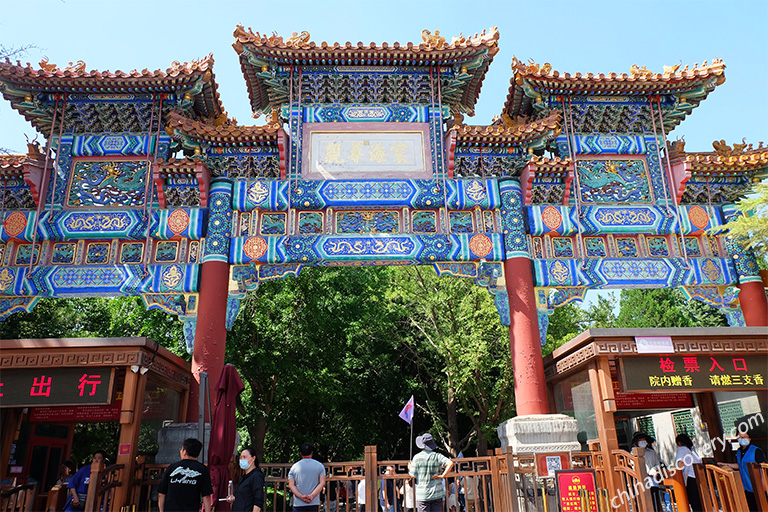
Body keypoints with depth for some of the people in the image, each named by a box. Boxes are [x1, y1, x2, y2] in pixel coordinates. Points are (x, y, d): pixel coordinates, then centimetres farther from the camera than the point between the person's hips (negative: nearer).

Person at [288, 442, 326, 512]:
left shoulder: (294, 467, 7)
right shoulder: (320, 466, 6)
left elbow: (291, 485, -4)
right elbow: (322, 483, -5)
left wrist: (301, 496, -12)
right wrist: (312, 496, -13)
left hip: (298, 504, 0)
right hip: (314, 503, 1)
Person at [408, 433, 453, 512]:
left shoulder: (417, 457, -5)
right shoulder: (437, 456, 0)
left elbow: (413, 476, -3)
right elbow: (450, 463, -13)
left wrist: (410, 468, 17)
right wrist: (442, 475, -8)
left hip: (422, 494, -2)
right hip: (437, 493, 2)